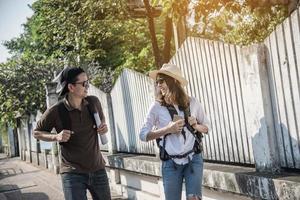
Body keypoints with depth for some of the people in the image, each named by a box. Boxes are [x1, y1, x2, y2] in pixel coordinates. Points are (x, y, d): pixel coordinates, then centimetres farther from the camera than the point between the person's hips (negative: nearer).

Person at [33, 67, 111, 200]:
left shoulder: (93, 102, -2)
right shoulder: (56, 112, -14)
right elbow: (36, 133, 1)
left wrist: (104, 125, -3)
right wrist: (56, 137, -17)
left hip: (98, 169, 4)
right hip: (72, 173, -4)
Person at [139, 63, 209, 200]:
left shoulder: (192, 103, 0)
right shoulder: (157, 107, -4)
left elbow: (206, 127, 13)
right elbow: (143, 135, -5)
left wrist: (196, 126, -9)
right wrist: (167, 129, -17)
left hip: (193, 159, 0)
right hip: (170, 163, 0)